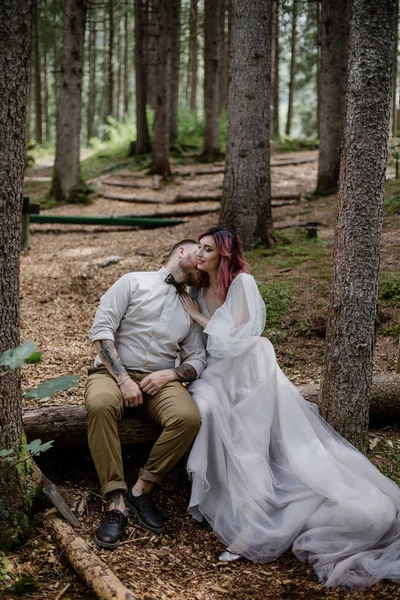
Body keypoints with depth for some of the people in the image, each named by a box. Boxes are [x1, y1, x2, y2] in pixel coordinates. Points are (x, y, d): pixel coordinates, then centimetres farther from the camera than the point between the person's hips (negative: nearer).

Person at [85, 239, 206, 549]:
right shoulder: (134, 283, 5)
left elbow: (197, 359, 12)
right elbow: (101, 330, -5)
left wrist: (169, 375, -10)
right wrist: (123, 379, -15)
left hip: (161, 381, 3)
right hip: (113, 372, -3)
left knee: (189, 417, -30)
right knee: (100, 405, -38)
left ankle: (142, 489, -13)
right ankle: (117, 502, -31)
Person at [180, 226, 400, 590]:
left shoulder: (242, 283, -8)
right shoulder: (199, 292, 12)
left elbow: (233, 338, -14)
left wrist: (197, 316, -6)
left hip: (251, 370, -5)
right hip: (218, 375, 5)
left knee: (284, 437, -21)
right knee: (204, 408, -24)